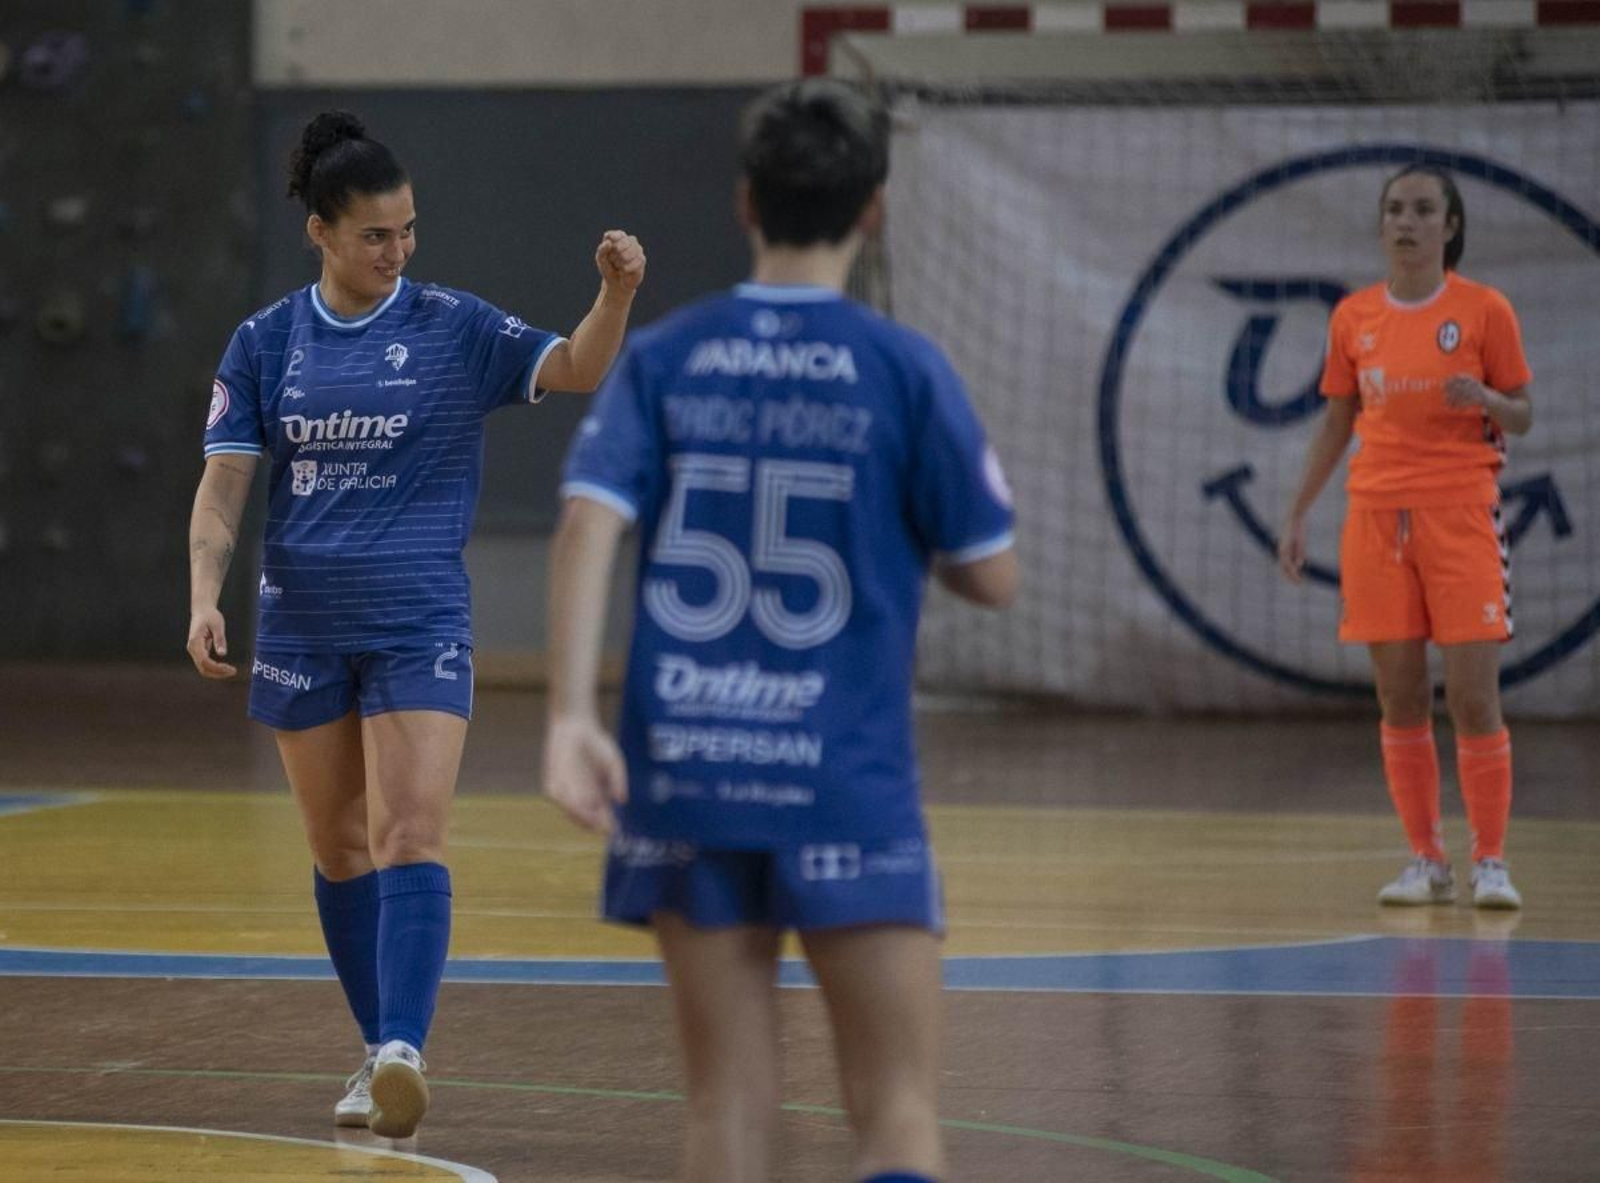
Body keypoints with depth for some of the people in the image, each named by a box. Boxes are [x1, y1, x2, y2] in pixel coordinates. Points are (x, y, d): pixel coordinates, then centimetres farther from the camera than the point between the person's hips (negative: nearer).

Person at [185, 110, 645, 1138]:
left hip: (419, 624, -3)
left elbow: (574, 370, -16)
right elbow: (223, 487, 1)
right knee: (338, 850, 10)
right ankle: (383, 1054, 21)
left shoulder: (454, 329, -3)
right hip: (302, 623, 3)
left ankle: (405, 1051, -27)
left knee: (410, 840, -15)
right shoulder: (265, 344, 3)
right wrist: (205, 596, -15)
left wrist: (618, 295, -35)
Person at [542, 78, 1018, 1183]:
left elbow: (587, 523, -10)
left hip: (684, 772, 3)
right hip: (847, 784, -3)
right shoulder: (906, 370, -3)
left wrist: (571, 716, -17)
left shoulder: (661, 358, 4)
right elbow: (994, 576, 0)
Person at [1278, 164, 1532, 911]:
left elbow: (1521, 417, 4)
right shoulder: (1353, 317, 8)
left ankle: (1491, 863, -1)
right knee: (1400, 700, 2)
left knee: (1473, 698, -8)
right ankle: (1426, 861, 10)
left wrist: (1484, 399, -18)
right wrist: (1297, 514, 11)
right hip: (1377, 516, 3)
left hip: (1461, 517, -3)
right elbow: (1336, 424, 16)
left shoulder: (1484, 310, -1)